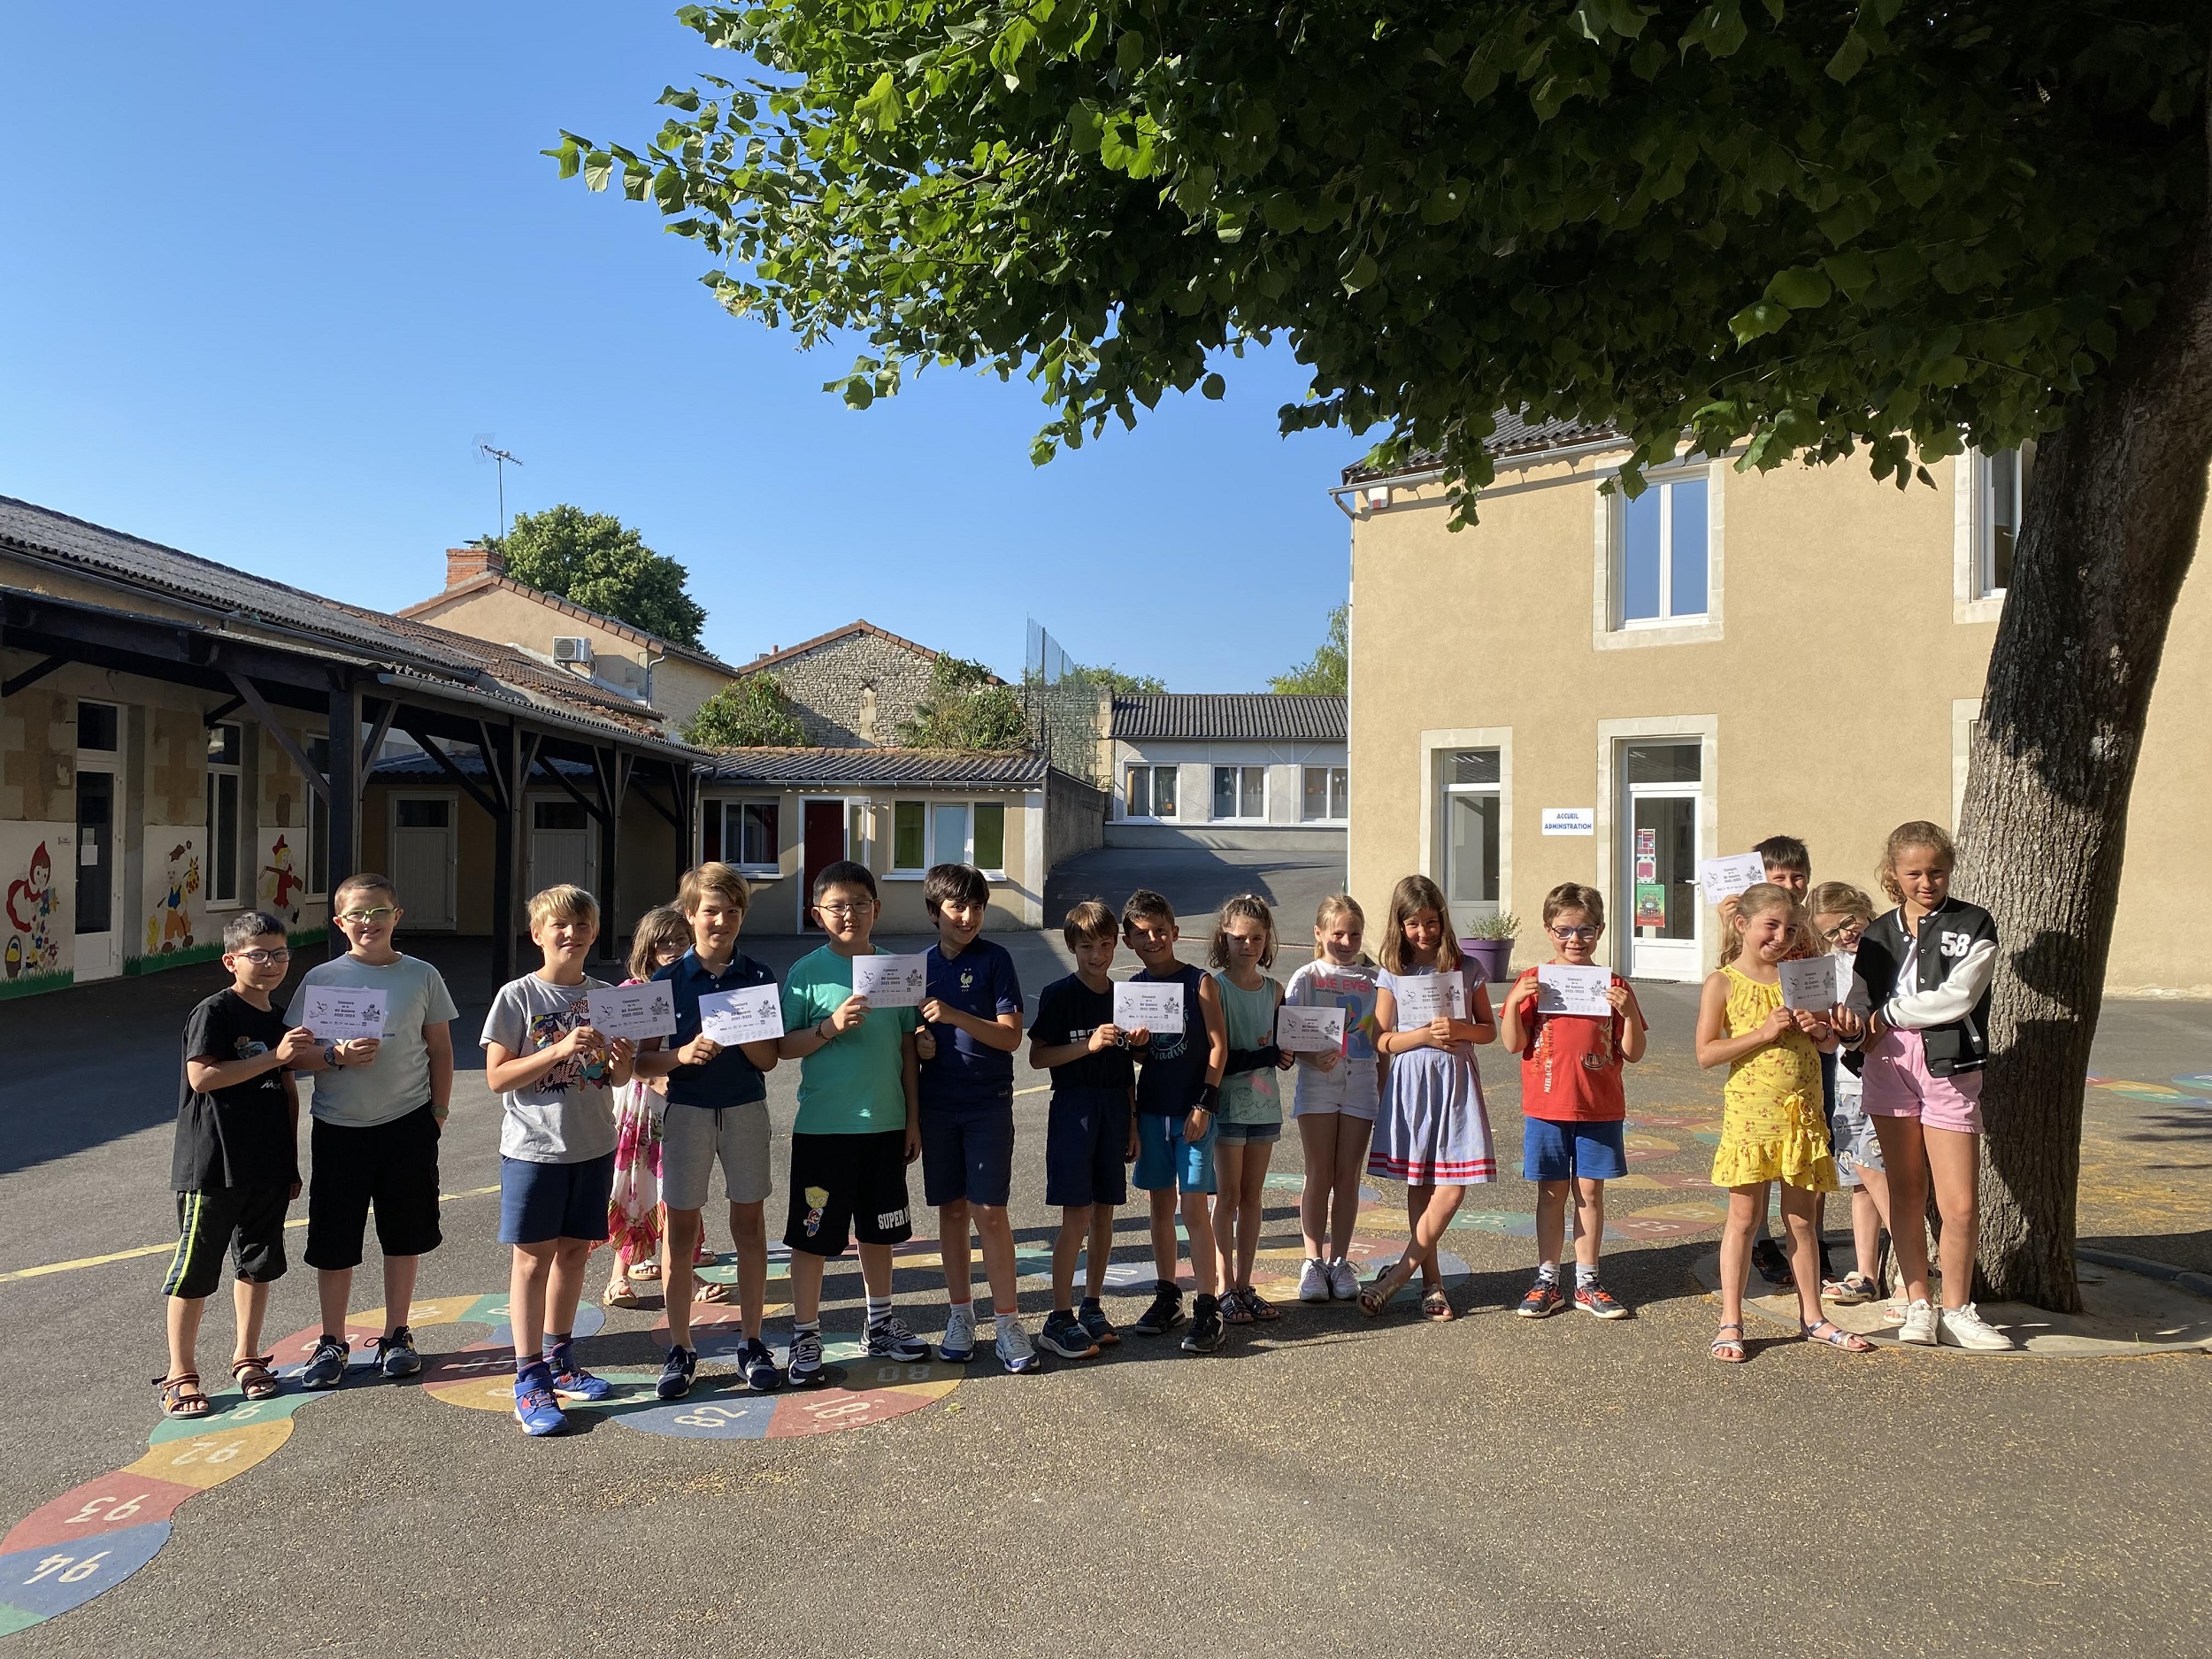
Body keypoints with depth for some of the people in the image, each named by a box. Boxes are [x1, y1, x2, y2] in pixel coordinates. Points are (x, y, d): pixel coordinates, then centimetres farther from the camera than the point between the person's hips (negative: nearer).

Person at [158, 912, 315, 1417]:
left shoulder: (281, 1022, 11)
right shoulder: (214, 1012, -9)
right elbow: (201, 1077, -19)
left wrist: (291, 1163, 17)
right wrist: (274, 1057, -22)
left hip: (268, 1168, 7)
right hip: (213, 1167, -7)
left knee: (259, 1262, 14)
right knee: (196, 1268, 2)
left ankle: (247, 1358, 28)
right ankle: (180, 1374, 14)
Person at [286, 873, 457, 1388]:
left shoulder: (422, 976, 1)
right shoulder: (322, 978, -1)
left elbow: (440, 1049, 7)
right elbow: (296, 1054, -1)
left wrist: (438, 1110, 2)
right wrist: (338, 1056, -19)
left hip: (407, 1124, 1)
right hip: (339, 1127, -1)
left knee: (404, 1235, 11)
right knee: (334, 1241, 7)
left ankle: (396, 1336, 26)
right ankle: (331, 1343, 24)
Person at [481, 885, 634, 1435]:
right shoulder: (518, 996, -8)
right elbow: (497, 1077, -11)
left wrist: (621, 1061, -11)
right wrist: (560, 1050, -22)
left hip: (593, 1144, 4)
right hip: (534, 1147, -4)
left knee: (574, 1249, 14)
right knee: (534, 1258, 1)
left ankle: (558, 1358, 30)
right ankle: (530, 1380, 9)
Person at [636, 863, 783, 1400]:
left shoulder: (758, 978, 1)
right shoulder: (668, 979, -2)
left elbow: (768, 1060, 0)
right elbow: (645, 1059, -3)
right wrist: (684, 1054, -22)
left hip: (746, 1109, 1)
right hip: (686, 1110, -1)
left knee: (749, 1222, 6)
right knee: (682, 1225, 3)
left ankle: (752, 1342, 17)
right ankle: (680, 1348, 15)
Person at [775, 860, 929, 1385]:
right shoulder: (807, 972, -6)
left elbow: (908, 1048, 7)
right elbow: (784, 1046, -6)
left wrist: (913, 1118, 7)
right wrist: (832, 1026, -23)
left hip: (884, 1124, 4)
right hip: (822, 1126, -3)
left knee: (878, 1230, 17)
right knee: (812, 1236, 4)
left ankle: (881, 1325, 34)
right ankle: (805, 1338, 18)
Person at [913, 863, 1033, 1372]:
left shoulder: (994, 959, -5)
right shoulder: (923, 963, 6)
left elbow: (1011, 1036, -11)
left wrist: (955, 1016, -22)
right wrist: (918, 1043, -7)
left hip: (989, 1104, -3)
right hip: (938, 1104, 4)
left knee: (989, 1212, -4)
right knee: (951, 1210, 10)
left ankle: (1008, 1323, 6)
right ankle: (960, 1315, 22)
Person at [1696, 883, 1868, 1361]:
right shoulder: (1723, 983, -6)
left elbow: (1832, 1042, 17)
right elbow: (1705, 1053, -11)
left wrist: (1820, 1029, -6)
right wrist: (1763, 1032, -19)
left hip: (1802, 1114, 4)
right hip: (1750, 1113, -4)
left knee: (1801, 1218, 13)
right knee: (1744, 1218, 2)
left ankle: (1812, 1317, 25)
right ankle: (1730, 1322, 10)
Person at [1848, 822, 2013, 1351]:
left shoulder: (1973, 925, 0)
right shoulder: (1879, 933, 12)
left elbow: (1955, 999, -11)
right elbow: (1860, 1003, 6)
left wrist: (1887, 1015, -6)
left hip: (1950, 1068, -3)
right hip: (1890, 1066, 3)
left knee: (1960, 1205, -3)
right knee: (1906, 1194, 9)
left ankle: (1955, 1310, 16)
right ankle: (1918, 1305, 21)